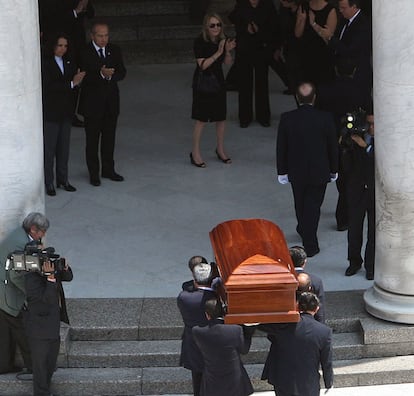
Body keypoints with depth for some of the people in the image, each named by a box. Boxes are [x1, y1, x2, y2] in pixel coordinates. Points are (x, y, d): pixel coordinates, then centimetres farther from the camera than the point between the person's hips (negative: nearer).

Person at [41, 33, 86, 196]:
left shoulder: (68, 63, 7)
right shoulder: (45, 63, -12)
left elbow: (74, 86, 7)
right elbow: (47, 87, -20)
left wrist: (77, 80, -17)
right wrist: (71, 83, -23)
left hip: (66, 111, 6)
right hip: (50, 112, -6)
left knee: (64, 147, 13)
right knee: (49, 148, 2)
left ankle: (63, 179, 23)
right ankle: (49, 182, 9)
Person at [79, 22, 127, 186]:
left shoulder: (114, 50, 4)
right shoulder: (84, 53, -12)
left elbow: (122, 73, 0)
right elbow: (84, 77, -20)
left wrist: (111, 74, -20)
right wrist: (100, 73, -35)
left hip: (111, 101, 5)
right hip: (93, 103, -5)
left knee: (109, 138, 15)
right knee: (92, 140, 5)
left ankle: (108, 169, 27)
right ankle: (94, 173, 14)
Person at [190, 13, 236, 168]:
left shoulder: (222, 40, -1)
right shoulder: (200, 42, -17)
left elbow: (227, 63, 4)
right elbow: (203, 65, -21)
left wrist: (228, 51, -16)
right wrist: (218, 53, -26)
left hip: (218, 81, 5)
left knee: (221, 117, 10)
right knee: (201, 119, -4)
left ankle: (220, 149, 27)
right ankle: (195, 152, 6)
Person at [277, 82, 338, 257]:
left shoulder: (287, 118, -14)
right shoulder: (325, 118, -17)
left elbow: (281, 148, -5)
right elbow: (333, 146, -6)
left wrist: (282, 171, 7)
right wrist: (333, 170, 8)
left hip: (296, 172, 2)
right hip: (319, 172, -2)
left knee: (301, 205, 23)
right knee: (313, 207, 9)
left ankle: (304, 231, 46)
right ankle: (310, 245, 14)